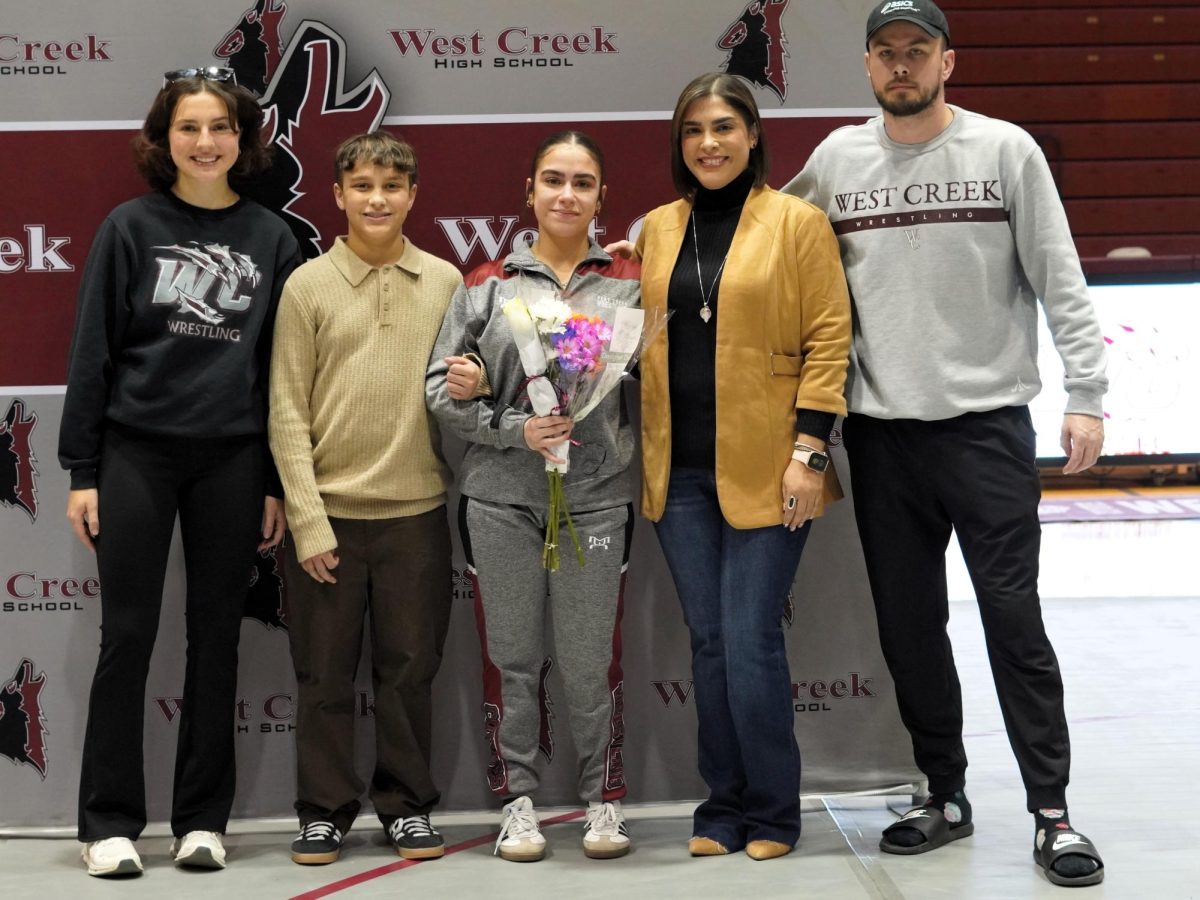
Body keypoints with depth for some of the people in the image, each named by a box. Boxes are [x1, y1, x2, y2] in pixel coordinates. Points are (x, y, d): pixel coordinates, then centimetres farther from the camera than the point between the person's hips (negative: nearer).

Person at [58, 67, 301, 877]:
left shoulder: (272, 239, 6)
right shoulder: (131, 228, 2)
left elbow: (282, 367, 7)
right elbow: (92, 351, 0)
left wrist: (278, 482, 4)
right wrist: (82, 470, -5)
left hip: (232, 461, 2)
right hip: (137, 453, -2)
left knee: (216, 637, 7)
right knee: (128, 636, 1)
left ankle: (204, 819, 16)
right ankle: (111, 823, 9)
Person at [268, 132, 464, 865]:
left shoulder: (445, 282, 6)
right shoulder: (308, 286, 0)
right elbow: (288, 412, -3)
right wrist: (308, 519, -8)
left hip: (417, 511, 1)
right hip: (329, 513, -1)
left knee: (410, 667, 8)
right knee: (326, 671, 6)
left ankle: (408, 805, 21)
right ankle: (326, 810, 19)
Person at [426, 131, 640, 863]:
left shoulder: (630, 283, 8)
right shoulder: (488, 285, 8)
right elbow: (442, 389, 4)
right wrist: (516, 429, -9)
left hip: (598, 495, -1)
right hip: (502, 499, 1)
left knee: (593, 658, 1)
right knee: (512, 654, 6)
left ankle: (605, 799, 16)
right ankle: (517, 799, 17)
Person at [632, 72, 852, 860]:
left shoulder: (797, 221, -1)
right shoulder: (659, 229, 13)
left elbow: (829, 338, -6)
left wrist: (809, 448, -13)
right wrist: (647, 452, 10)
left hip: (766, 468, -4)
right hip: (679, 470, 5)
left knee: (751, 640, -5)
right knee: (709, 641, 9)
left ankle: (773, 812, 10)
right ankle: (725, 805, 19)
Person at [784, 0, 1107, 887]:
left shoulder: (1006, 149, 0)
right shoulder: (835, 160, 7)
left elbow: (1060, 281, -1)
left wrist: (1086, 394, -8)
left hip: (988, 423, -3)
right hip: (881, 431, 3)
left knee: (1014, 617, -4)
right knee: (909, 625, 9)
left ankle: (1052, 812, 4)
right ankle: (947, 797, 22)